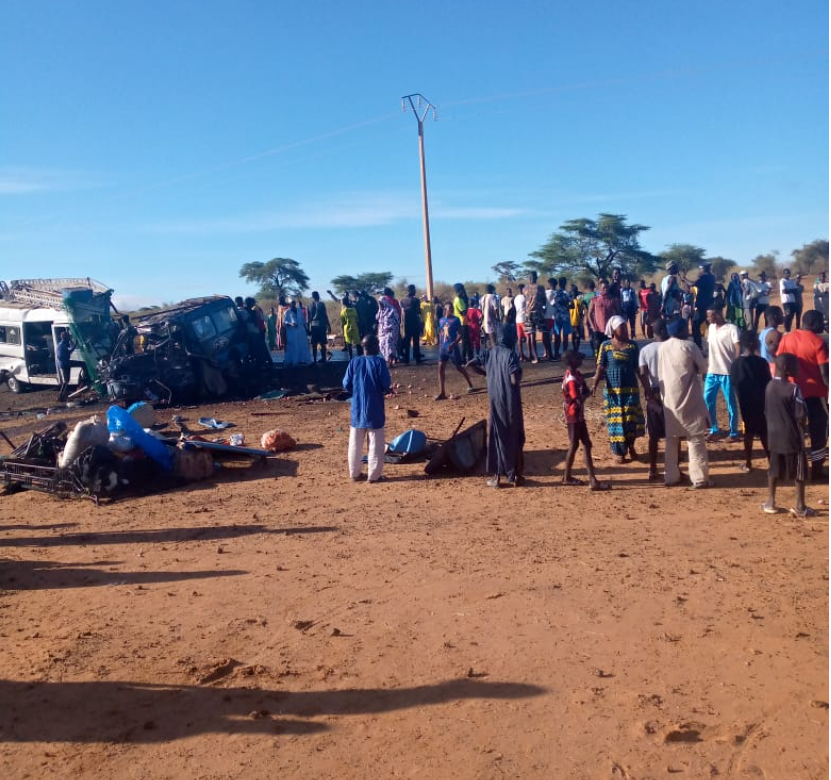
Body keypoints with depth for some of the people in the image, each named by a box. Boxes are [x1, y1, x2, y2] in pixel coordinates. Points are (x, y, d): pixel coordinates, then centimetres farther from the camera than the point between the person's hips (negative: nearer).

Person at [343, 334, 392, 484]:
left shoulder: (354, 362, 0)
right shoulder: (379, 362, -10)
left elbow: (346, 385, 0)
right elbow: (386, 385, -13)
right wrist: (386, 390, 10)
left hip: (357, 409, 4)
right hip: (374, 410, -4)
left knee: (355, 443, 14)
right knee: (375, 444, 5)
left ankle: (354, 474, 21)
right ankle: (374, 475, 7)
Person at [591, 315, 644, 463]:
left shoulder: (632, 345, 3)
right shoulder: (605, 346, -3)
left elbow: (637, 367, 7)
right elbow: (601, 367, -6)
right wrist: (595, 384, -19)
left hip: (631, 388, 2)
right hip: (613, 389, -2)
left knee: (632, 418, 2)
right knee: (616, 420, 3)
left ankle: (631, 446, 24)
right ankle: (618, 451, 14)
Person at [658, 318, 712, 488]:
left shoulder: (662, 348, 4)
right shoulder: (689, 346, -11)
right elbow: (703, 368, -1)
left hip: (670, 399, 5)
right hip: (689, 399, -5)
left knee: (671, 439, 12)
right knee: (696, 438, 1)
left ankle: (671, 477, 16)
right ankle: (699, 478, 2)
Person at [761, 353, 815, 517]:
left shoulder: (769, 386, 3)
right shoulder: (793, 388, -17)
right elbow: (800, 415, -17)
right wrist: (802, 428, 2)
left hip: (774, 435, 6)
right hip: (792, 437, -6)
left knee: (774, 470, 15)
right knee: (800, 472, 6)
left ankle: (770, 503, 19)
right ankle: (800, 507, 13)